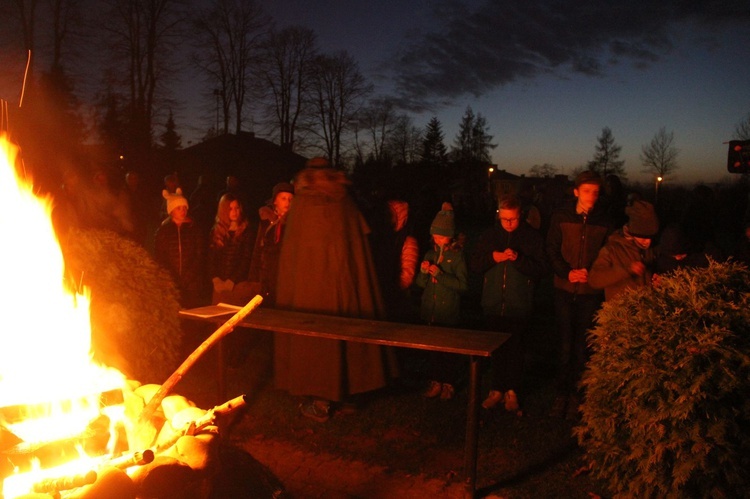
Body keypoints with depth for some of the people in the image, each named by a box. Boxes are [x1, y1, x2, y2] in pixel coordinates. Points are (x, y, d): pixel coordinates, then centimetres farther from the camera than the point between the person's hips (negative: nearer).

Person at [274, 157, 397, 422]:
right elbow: (360, 249, 2)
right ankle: (345, 392, 25)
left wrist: (291, 296, 7)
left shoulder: (302, 206, -4)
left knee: (315, 334, 5)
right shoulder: (346, 204, 2)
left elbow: (291, 255, -2)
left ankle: (320, 402, 10)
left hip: (310, 283, -3)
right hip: (344, 281, 3)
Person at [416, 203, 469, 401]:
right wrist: (423, 271, -10)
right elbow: (420, 283, 11)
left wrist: (439, 274, -20)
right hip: (430, 310, 4)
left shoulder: (457, 254, -6)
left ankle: (449, 384, 17)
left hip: (449, 312, -4)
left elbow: (463, 285, -14)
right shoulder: (430, 254, 9)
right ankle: (435, 381, 21)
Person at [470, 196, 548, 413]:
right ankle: (497, 389, 21)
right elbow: (475, 265, 5)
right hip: (493, 303, 3)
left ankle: (512, 391, 17)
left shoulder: (532, 237, -1)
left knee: (515, 348, 3)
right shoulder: (489, 235, 7)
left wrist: (518, 259, -21)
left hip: (519, 306, -2)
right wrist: (493, 258, -13)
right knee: (496, 348, 9)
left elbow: (541, 269, -6)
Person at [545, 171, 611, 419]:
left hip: (590, 293, 0)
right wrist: (567, 272, -14)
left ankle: (575, 394, 18)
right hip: (564, 289, 0)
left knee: (582, 347, 5)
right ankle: (562, 393, 18)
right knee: (565, 345, 5)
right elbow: (551, 249, 0)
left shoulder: (603, 221, 1)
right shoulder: (561, 217, -1)